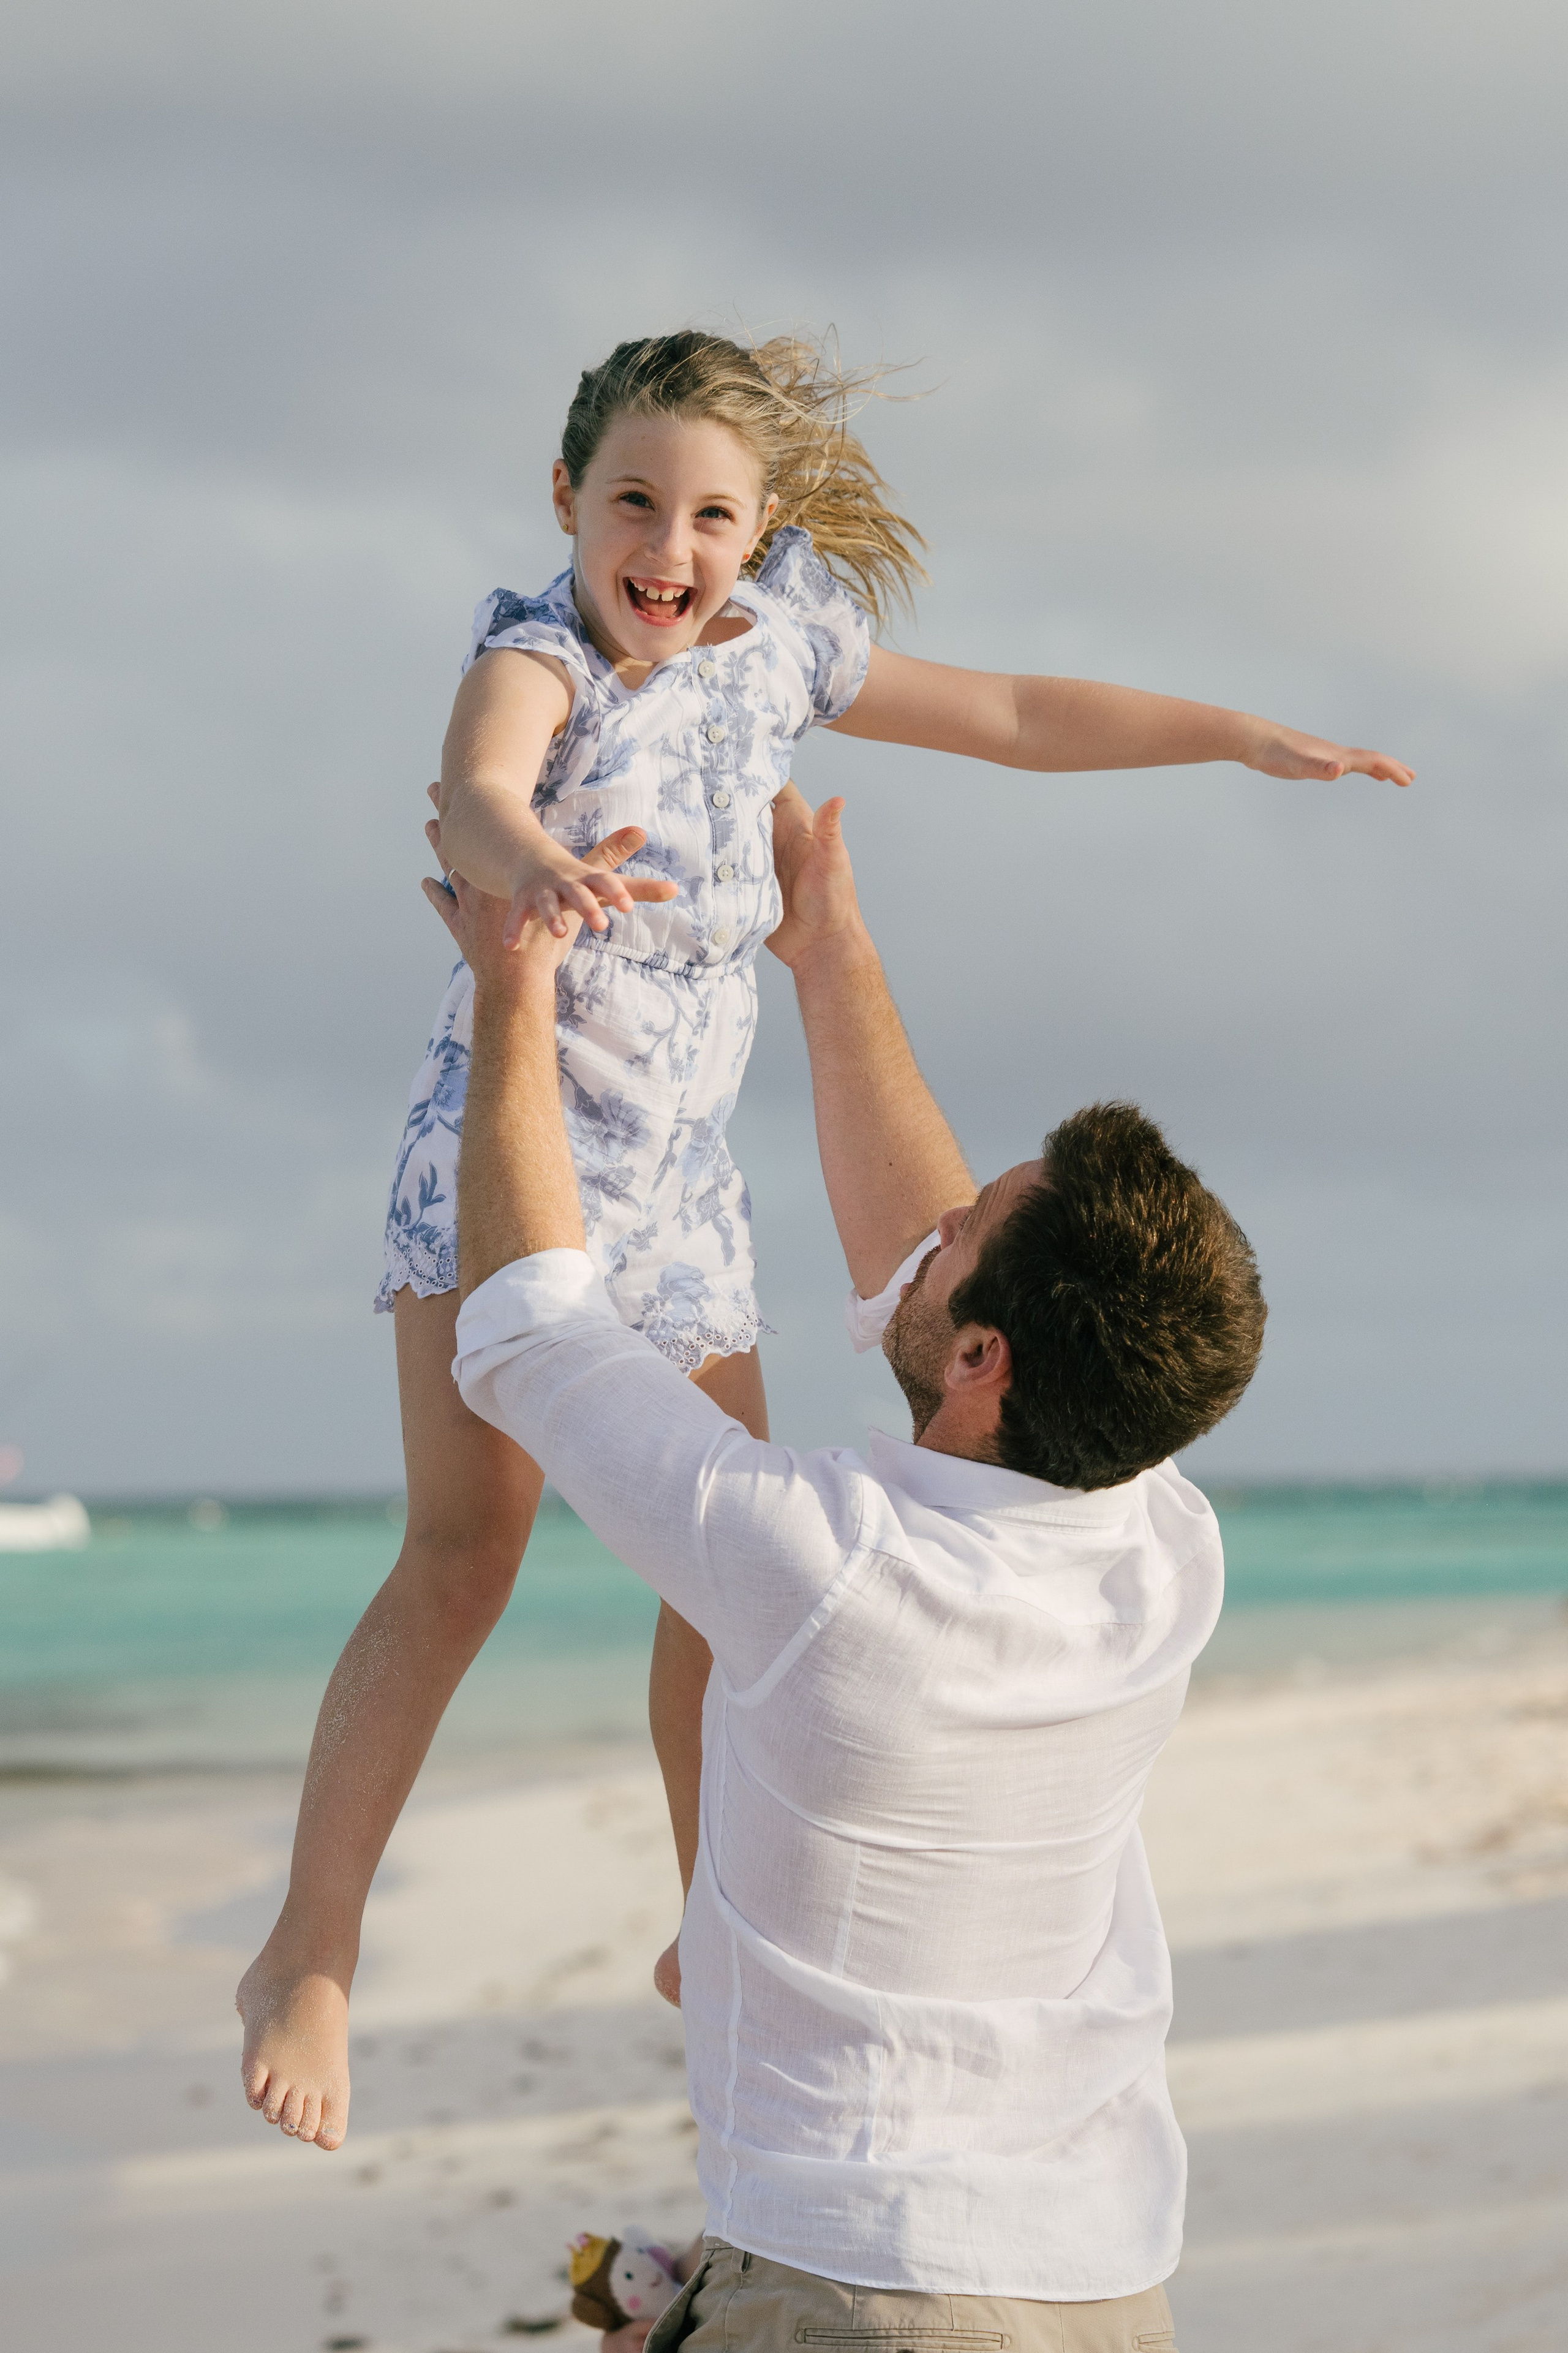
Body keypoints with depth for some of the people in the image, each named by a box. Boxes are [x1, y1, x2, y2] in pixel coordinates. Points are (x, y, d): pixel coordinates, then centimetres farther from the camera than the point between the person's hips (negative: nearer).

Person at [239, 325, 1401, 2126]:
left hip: (680, 1176, 6)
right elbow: (478, 787, -38)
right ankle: (309, 1955, -9)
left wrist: (1242, 736, 19)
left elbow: (1012, 716, 18)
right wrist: (527, 863, -61)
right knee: (463, 1556, -17)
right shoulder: (537, 656, -14)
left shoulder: (777, 656, 5)